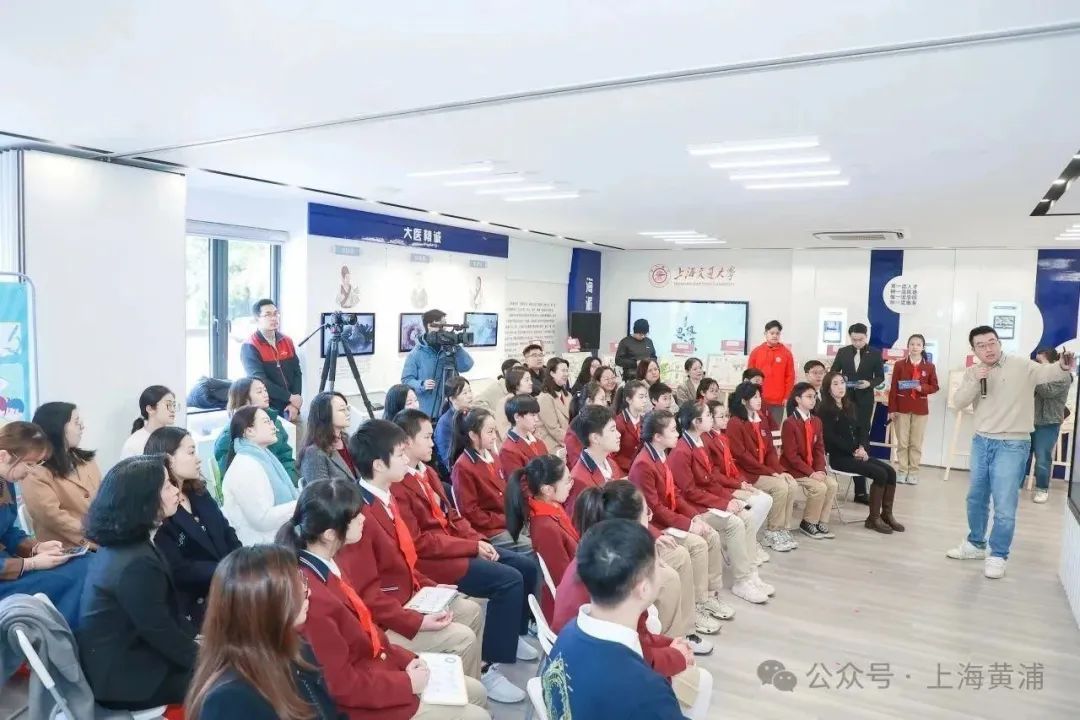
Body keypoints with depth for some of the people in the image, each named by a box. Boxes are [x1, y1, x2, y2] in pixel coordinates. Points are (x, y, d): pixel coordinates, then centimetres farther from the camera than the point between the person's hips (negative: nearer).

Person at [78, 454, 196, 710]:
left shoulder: (120, 543, 1)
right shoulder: (136, 564, -29)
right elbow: (164, 635, -21)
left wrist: (197, 638, 4)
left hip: (121, 659, 9)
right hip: (126, 679, -9)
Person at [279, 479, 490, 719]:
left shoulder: (327, 562, -4)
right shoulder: (312, 598, -33)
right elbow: (342, 686, -25)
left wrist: (405, 659, 0)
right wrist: (406, 682, -14)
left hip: (376, 666, 9)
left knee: (476, 692, 15)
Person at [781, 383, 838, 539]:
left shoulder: (816, 421, 7)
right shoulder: (789, 423, -16)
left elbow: (819, 448, 7)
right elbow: (791, 455, -19)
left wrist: (820, 469, -9)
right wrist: (811, 473, -21)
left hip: (813, 468, 7)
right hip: (793, 468, -7)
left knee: (832, 484, -13)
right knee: (819, 487, -23)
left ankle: (821, 522, 1)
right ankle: (807, 523, -3)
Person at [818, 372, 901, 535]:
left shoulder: (849, 406, 16)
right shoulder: (825, 409, -8)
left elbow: (857, 429, 17)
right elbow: (830, 437, -15)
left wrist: (861, 448, -2)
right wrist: (854, 451, -14)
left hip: (855, 453, 8)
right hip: (839, 456, -8)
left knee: (890, 471, -8)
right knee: (880, 474, -20)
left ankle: (886, 514, 2)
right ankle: (873, 518, -8)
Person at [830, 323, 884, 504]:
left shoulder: (875, 354, 2)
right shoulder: (842, 352, 5)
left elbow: (880, 377, 5)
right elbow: (833, 373, 10)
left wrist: (870, 383, -14)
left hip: (864, 400, -1)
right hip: (845, 398, 1)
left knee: (862, 436, -1)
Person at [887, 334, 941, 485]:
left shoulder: (929, 366, 3)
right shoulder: (899, 364, 1)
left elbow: (934, 387, 6)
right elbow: (893, 388, 0)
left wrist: (922, 388, -16)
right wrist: (891, 409, -5)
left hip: (920, 409, 0)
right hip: (901, 408, 0)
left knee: (916, 443, 3)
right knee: (902, 442, 4)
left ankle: (913, 471, 10)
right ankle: (902, 471, 11)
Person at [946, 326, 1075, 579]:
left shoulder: (1022, 366, -8)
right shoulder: (972, 372, 4)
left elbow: (1047, 372, -24)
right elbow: (958, 402, -4)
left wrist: (1063, 367, -46)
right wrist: (975, 381, -19)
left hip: (1012, 445, -5)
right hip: (981, 442, 5)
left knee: (1004, 505, -3)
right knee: (976, 498, 18)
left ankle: (998, 555, 13)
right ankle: (976, 544, 36)